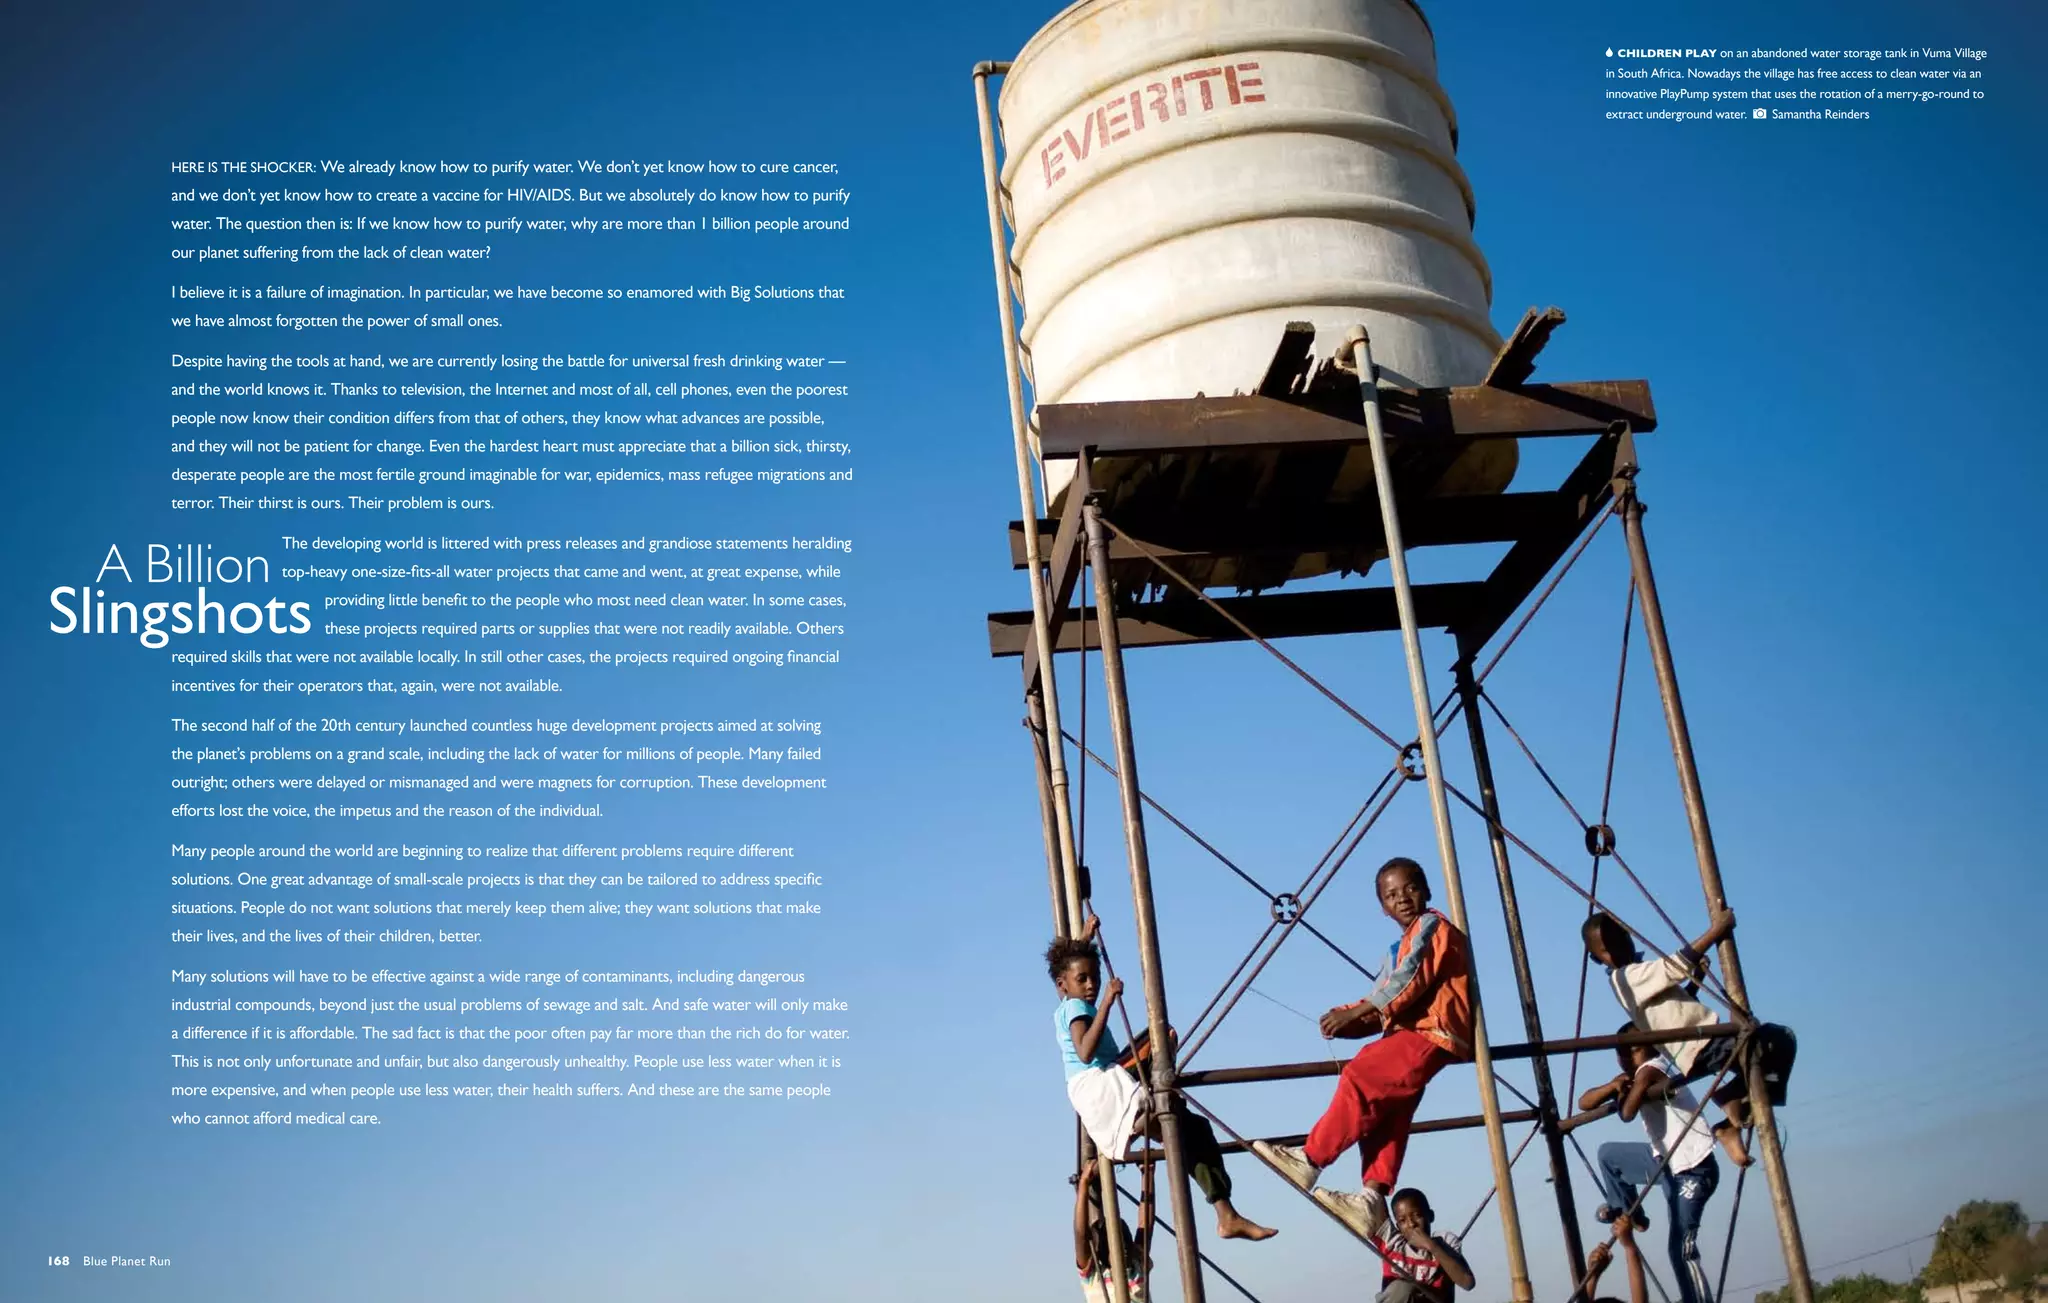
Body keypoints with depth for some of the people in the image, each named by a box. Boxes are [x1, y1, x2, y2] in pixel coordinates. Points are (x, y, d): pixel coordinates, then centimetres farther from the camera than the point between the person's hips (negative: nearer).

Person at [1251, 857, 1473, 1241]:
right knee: (1384, 1108, -8)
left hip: (1434, 1031, -8)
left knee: (1361, 1076, -19)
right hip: (1414, 1033, 8)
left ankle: (1310, 1159, -15)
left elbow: (1412, 979, -15)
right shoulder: (1398, 951, 26)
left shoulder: (1432, 925, 0)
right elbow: (1379, 1007, 17)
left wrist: (1354, 1012, -18)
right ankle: (1372, 1198, -17)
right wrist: (1345, 1017, -4)